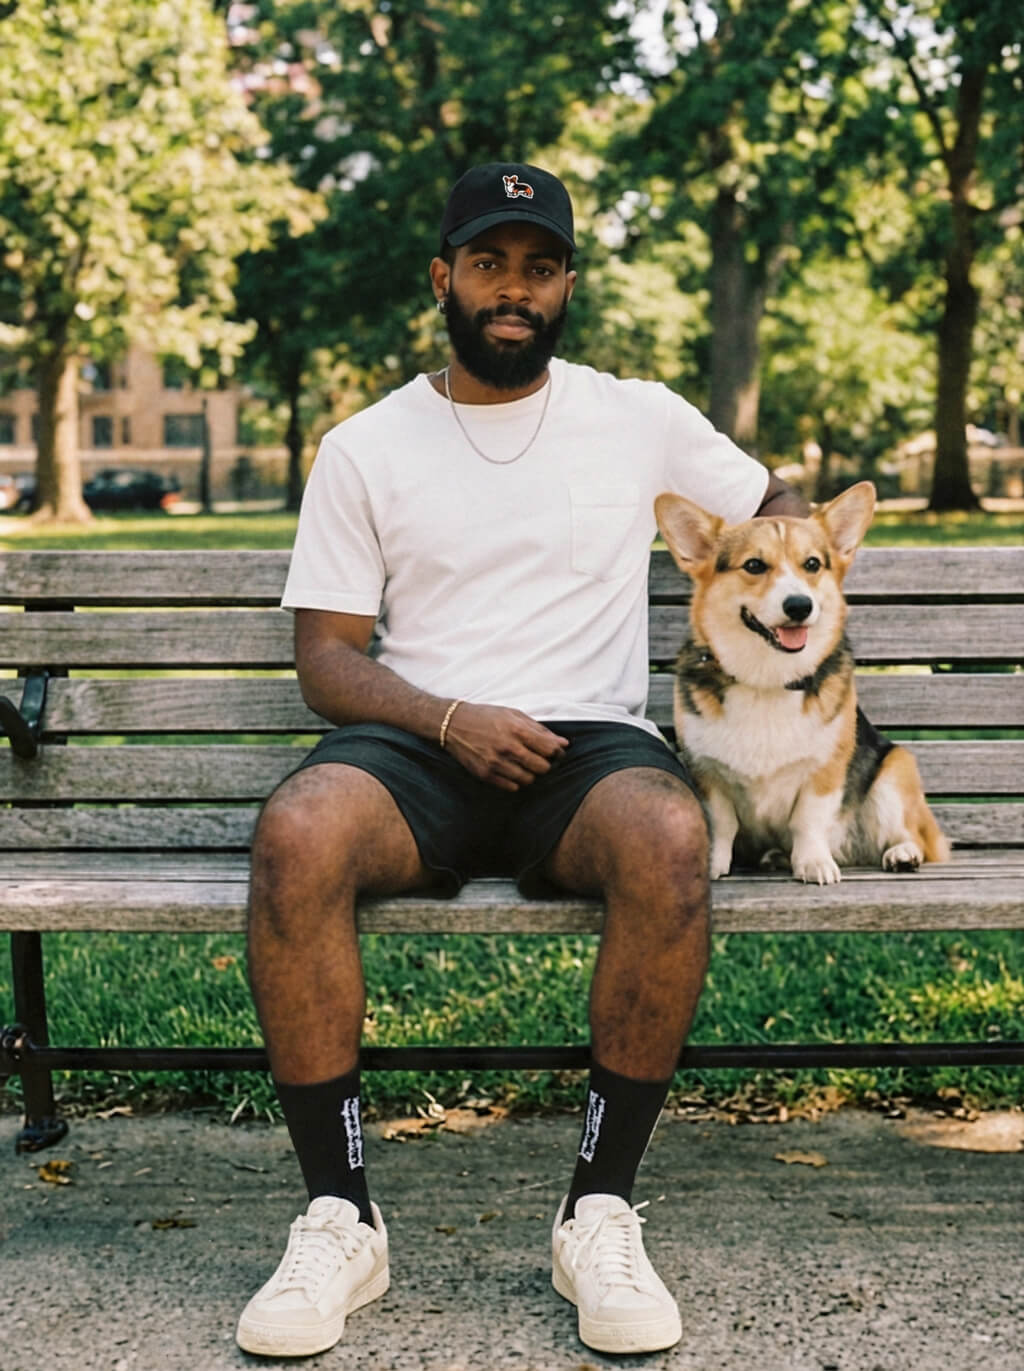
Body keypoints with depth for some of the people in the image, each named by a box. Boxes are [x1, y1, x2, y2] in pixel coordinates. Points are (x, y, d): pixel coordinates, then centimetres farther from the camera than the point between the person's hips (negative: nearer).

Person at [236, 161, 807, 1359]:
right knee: (296, 833, -35)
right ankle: (339, 1220, -22)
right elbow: (326, 658, 6)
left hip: (591, 742, 0)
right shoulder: (364, 448, 11)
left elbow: (772, 503, 27)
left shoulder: (638, 419, 13)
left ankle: (600, 1212, -22)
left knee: (669, 838, -37)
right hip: (415, 744, 0)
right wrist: (452, 721, -12)